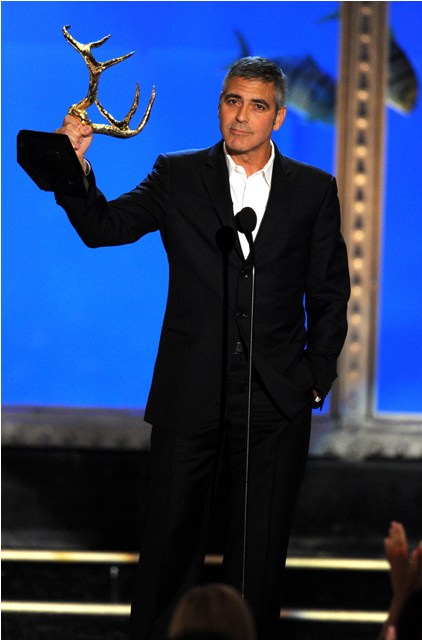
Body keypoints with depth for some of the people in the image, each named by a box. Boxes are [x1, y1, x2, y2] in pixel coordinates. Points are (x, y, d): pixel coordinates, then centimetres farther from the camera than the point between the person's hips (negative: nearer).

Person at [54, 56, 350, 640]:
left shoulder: (313, 190, 5)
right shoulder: (178, 177, 4)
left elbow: (330, 294, 9)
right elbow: (103, 228, -6)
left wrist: (316, 374, 1)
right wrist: (76, 169, -23)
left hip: (276, 401, 1)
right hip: (190, 395, 0)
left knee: (261, 549, 8)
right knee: (172, 538, 5)